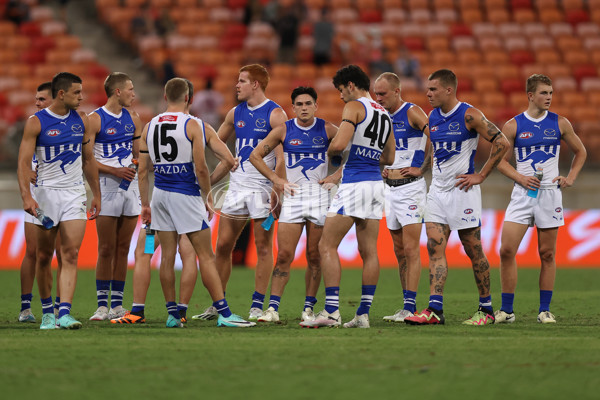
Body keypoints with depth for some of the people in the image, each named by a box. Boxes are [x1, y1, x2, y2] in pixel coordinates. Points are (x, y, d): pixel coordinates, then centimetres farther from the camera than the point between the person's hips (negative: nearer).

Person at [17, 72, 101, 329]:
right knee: (44, 257, 5)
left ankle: (64, 313, -18)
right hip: (46, 192, -2)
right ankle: (47, 312, 19)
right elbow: (24, 162, -10)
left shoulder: (81, 120, 7)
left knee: (71, 255, -10)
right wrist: (26, 196, -22)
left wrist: (96, 195, 17)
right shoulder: (36, 122, -6)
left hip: (74, 193, 2)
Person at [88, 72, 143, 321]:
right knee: (106, 250, -6)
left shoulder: (133, 119, 13)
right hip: (107, 187, -5)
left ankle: (117, 305, 9)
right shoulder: (94, 119, -5)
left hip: (130, 186, 5)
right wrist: (115, 171, -15)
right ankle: (102, 305, -3)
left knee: (123, 249, 6)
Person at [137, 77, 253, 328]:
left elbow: (143, 169, 7)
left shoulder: (149, 127, 6)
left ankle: (172, 314, 9)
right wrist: (207, 197, 1)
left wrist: (145, 204, 13)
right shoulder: (192, 125, -9)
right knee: (206, 256, -3)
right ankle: (223, 313, -6)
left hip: (160, 194, 5)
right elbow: (200, 168, -13)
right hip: (186, 195, -5)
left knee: (167, 256, 9)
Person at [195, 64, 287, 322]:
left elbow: (281, 158, -12)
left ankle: (257, 306, 3)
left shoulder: (275, 114, -7)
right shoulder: (236, 114, 12)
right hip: (237, 185, 6)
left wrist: (276, 192, -19)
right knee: (223, 244, 4)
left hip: (262, 188, -6)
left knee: (263, 246, -2)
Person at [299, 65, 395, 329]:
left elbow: (339, 144, -18)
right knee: (369, 252, 6)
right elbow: (389, 158, 24)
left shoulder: (354, 107, -7)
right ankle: (363, 314, 4)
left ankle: (331, 311, -12)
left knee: (327, 247, -5)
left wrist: (330, 151, 2)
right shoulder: (384, 114, 18)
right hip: (376, 183, 8)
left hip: (354, 184, -8)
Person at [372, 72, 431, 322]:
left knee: (411, 249, -10)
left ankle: (410, 307, -13)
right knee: (399, 250, 9)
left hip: (410, 187, -8)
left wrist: (421, 169, -12)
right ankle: (407, 306, 13)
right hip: (390, 188, 8)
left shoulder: (412, 113, -10)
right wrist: (384, 169, 11)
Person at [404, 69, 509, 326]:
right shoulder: (432, 117, 9)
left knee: (474, 251, 1)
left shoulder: (469, 115, -12)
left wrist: (480, 176, -13)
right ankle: (435, 309, -9)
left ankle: (486, 309, 11)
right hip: (437, 189, 7)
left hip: (462, 190, -7)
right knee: (434, 248, -4)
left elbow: (501, 143, -14)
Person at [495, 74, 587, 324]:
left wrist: (571, 178, 3)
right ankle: (506, 310, 0)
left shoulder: (560, 124, 4)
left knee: (547, 254, 3)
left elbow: (580, 152, 16)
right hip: (523, 193, 0)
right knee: (507, 250, -9)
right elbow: (501, 160, 6)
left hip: (550, 193, 1)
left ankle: (544, 310, 11)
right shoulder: (513, 126, 1)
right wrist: (520, 177, -9)